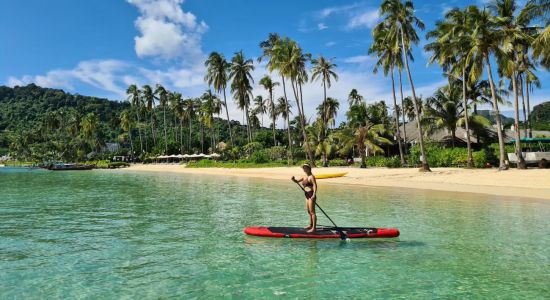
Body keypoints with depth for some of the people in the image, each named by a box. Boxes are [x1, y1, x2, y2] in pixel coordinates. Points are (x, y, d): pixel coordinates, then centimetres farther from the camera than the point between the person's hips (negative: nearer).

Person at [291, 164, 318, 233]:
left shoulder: (311, 176, -11)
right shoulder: (304, 176, 14)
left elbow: (315, 185, -19)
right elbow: (297, 181, 16)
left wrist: (314, 195, -29)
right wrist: (293, 179, -6)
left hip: (311, 195, -9)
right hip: (307, 196, 9)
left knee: (312, 212, -8)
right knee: (309, 211, 19)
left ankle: (314, 228, -5)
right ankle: (311, 225, 33)